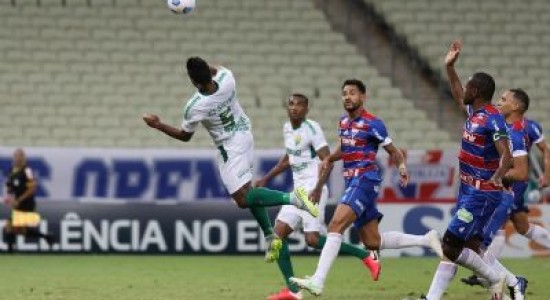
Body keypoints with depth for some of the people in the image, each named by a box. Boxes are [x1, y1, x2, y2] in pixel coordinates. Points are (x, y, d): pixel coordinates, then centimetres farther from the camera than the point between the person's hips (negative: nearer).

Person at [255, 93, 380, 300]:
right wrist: (266, 179, 28)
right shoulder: (287, 128, 13)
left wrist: (317, 189, -28)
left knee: (312, 239, -17)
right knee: (279, 233, -1)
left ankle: (365, 256, -3)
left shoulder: (312, 128, -12)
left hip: (313, 191, -8)